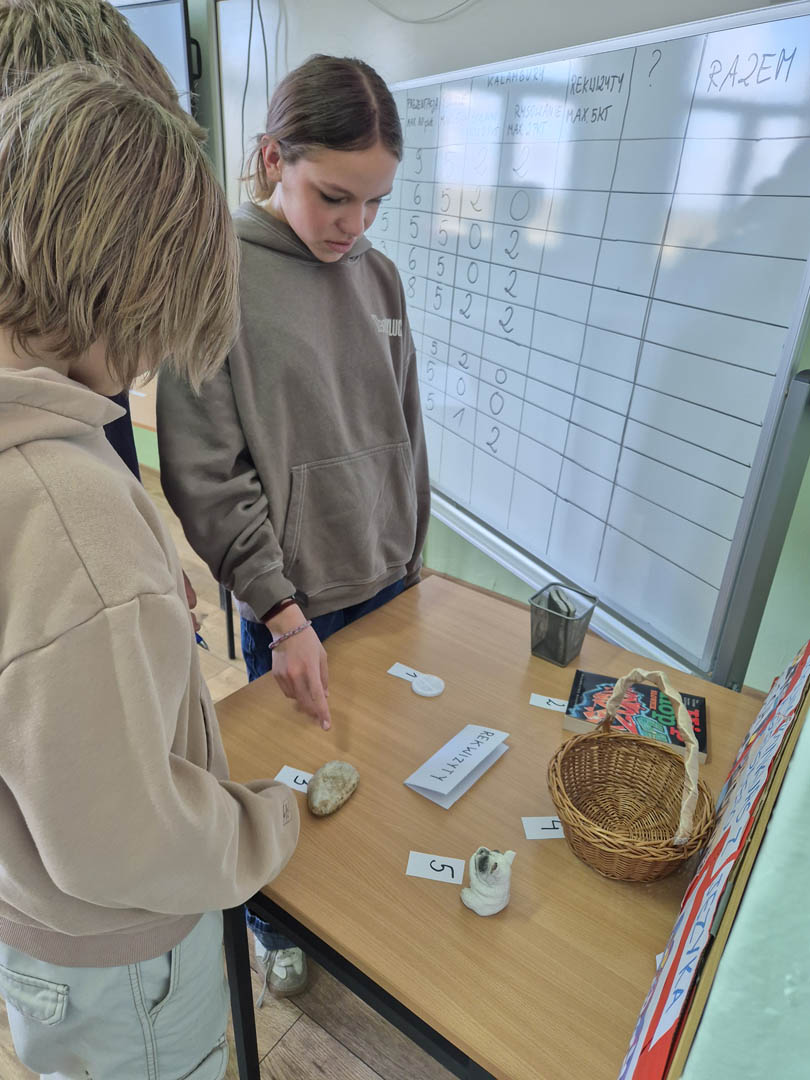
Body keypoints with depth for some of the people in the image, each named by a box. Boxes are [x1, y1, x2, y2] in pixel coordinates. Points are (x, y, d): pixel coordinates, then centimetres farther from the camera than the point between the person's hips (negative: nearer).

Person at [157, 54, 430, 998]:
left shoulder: (377, 275, 3)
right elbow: (205, 477, -15)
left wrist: (410, 555, 13)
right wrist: (282, 611, -16)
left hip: (386, 581, 5)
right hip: (290, 600, -5)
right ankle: (278, 930, 47)